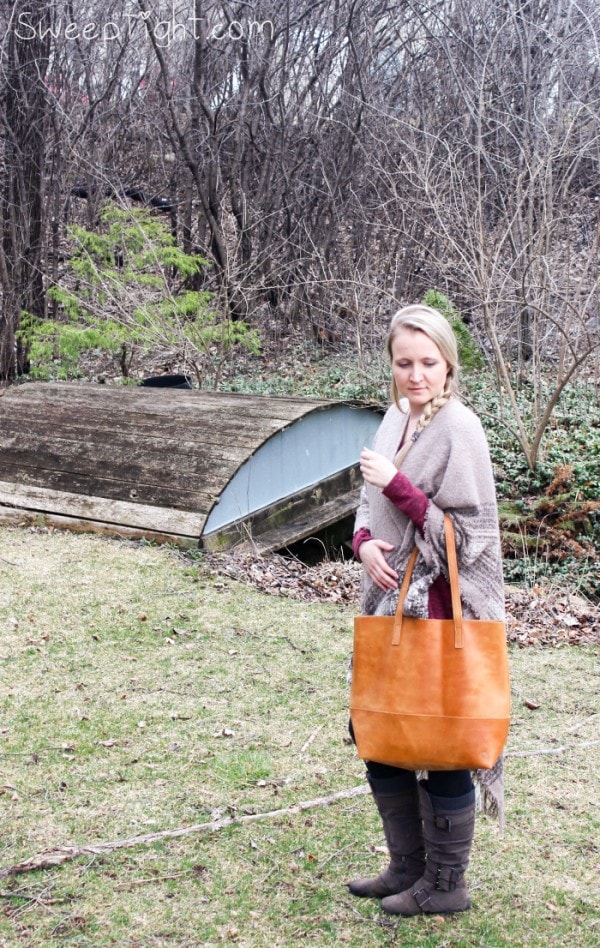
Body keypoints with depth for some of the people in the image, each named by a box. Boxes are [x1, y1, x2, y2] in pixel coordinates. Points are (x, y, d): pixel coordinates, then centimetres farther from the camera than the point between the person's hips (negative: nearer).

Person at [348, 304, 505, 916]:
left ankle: (445, 884, 20)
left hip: (439, 613, -8)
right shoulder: (397, 419, 8)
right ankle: (408, 867, 32)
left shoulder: (458, 429, -15)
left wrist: (397, 486, -21)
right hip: (389, 603, 8)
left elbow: (467, 536, -17)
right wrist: (364, 543, -4)